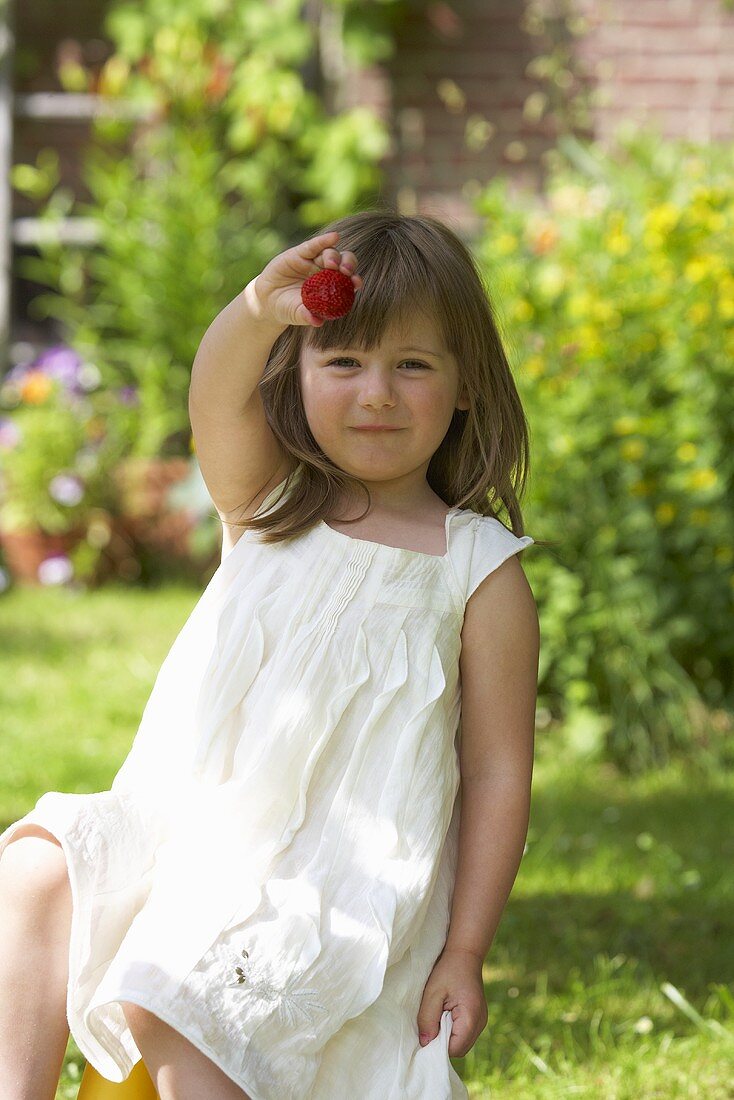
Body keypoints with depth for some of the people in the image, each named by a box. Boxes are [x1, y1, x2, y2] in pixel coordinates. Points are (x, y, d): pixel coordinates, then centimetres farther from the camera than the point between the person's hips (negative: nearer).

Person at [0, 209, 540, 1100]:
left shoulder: (480, 569, -3)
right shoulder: (266, 506, 6)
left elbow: (498, 774, -3)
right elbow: (216, 401, -18)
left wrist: (464, 953, -8)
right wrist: (258, 312, -42)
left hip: (337, 888, -5)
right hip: (193, 831, 5)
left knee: (161, 1004, -25)